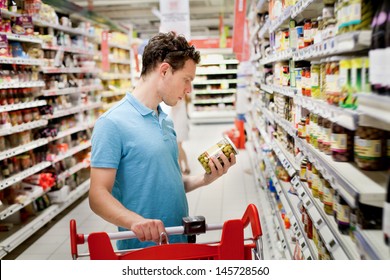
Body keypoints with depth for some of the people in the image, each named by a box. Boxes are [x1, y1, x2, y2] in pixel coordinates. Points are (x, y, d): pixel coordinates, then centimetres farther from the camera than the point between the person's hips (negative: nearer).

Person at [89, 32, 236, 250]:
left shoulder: (166, 121, 9)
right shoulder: (113, 123, -15)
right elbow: (98, 195, -19)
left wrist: (205, 179, -1)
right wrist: (136, 220, -35)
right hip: (142, 248, -8)